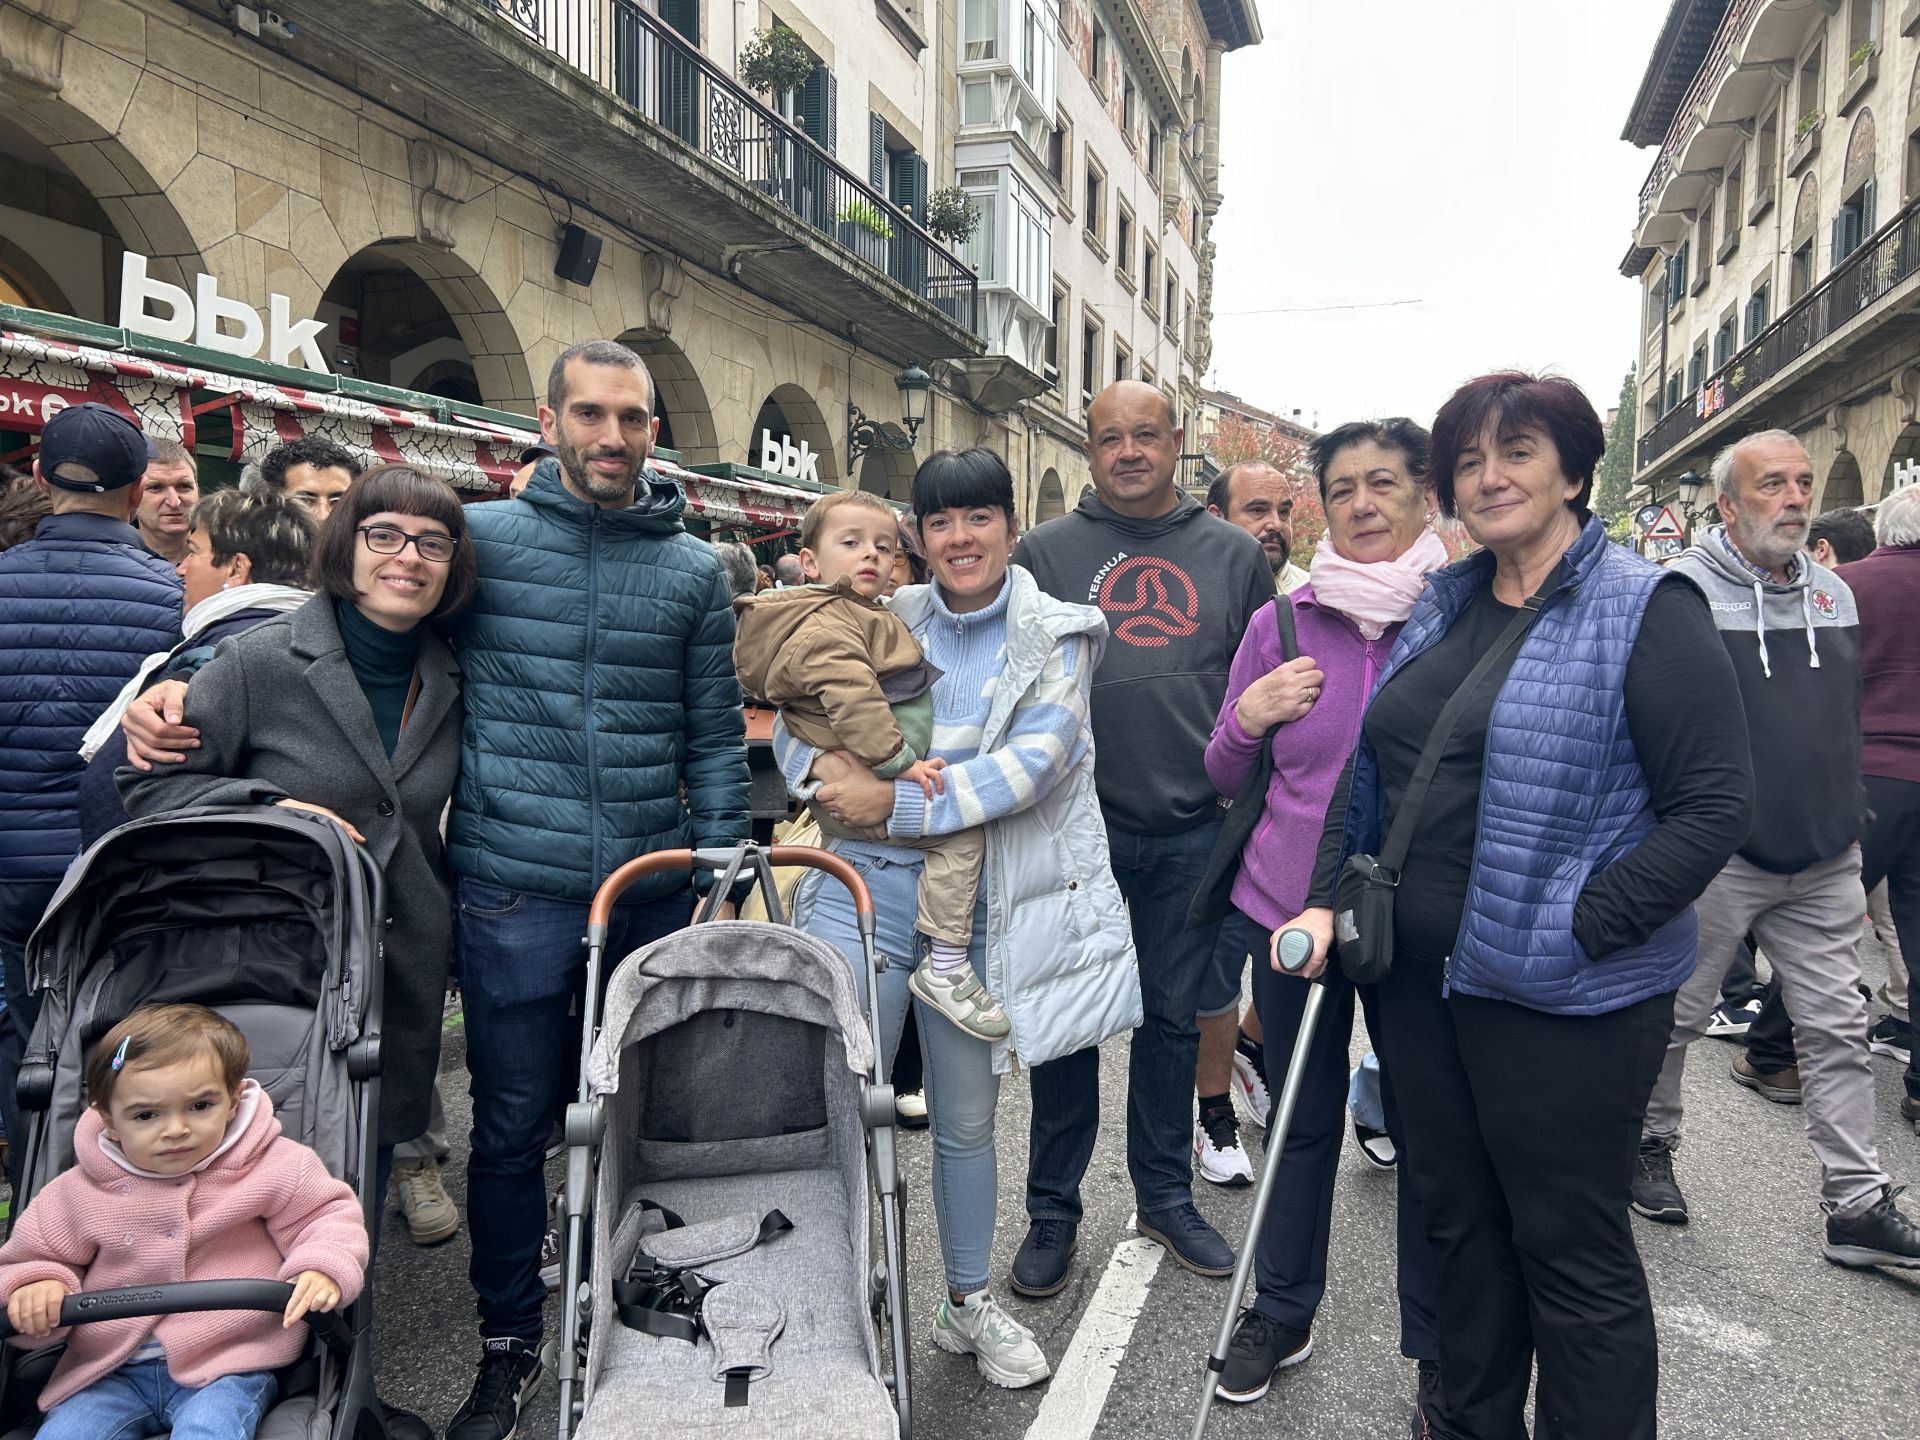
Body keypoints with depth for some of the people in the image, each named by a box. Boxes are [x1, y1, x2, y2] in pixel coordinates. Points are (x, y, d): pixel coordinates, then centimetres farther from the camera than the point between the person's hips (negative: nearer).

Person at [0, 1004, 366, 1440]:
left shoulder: (275, 1168, -5)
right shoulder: (79, 1193, 4)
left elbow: (327, 1216, 1)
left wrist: (323, 1267, -20)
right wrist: (35, 1284, -5)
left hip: (229, 1361, -3)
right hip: (113, 1371, 4)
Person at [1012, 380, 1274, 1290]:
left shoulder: (1232, 555, 8)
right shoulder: (1046, 553, 3)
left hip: (1192, 833, 2)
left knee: (1173, 1017, 14)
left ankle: (1165, 1195, 31)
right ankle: (1053, 1210, 23)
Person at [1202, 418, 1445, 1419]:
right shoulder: (1281, 623, 1)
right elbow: (1225, 775, 8)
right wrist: (1249, 717, -11)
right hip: (1289, 910, 2)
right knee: (1302, 1122, 17)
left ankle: (1437, 1346, 31)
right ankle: (1282, 1312, 37)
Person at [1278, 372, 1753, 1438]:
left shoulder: (1645, 611, -9)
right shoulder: (1441, 608, 11)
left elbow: (1716, 802, -14)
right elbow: (1367, 773, 14)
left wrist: (1582, 927, -21)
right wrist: (1323, 900, 4)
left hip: (1562, 999, -7)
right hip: (1419, 976, 7)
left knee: (1570, 1248, 8)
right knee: (1455, 1219, 20)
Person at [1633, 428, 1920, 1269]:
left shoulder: (1835, 595, 11)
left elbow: (1847, 717, 21)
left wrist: (1848, 816, 19)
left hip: (1824, 862, 6)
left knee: (1837, 1032, 8)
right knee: (1676, 1016, 8)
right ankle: (1650, 1145, 29)